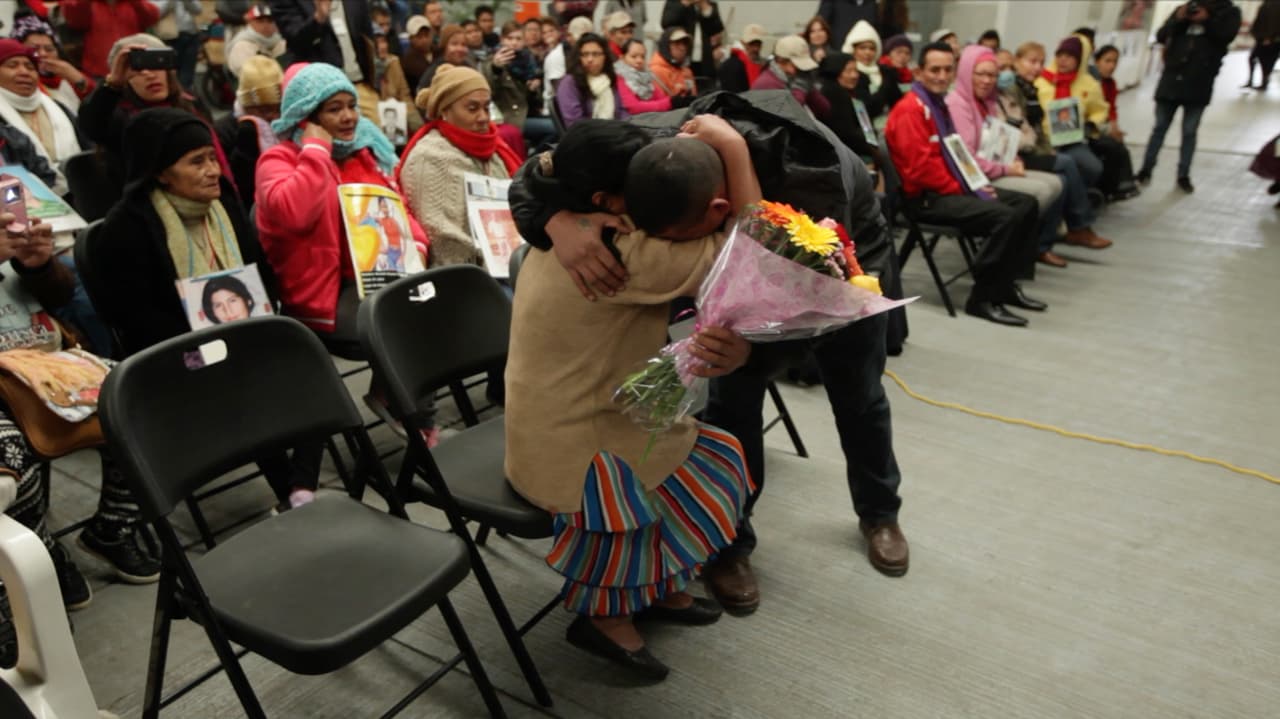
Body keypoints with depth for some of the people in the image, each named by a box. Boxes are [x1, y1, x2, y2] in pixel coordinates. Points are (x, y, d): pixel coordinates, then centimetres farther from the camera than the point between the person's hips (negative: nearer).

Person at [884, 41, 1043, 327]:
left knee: (1025, 204, 9)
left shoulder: (939, 103, 15)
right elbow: (921, 167, -22)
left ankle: (1005, 284, 15)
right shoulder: (911, 109, -15)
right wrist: (961, 190, -15)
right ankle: (982, 298, -13)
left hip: (950, 188, 10)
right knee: (1005, 216, -24)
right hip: (926, 197, -10)